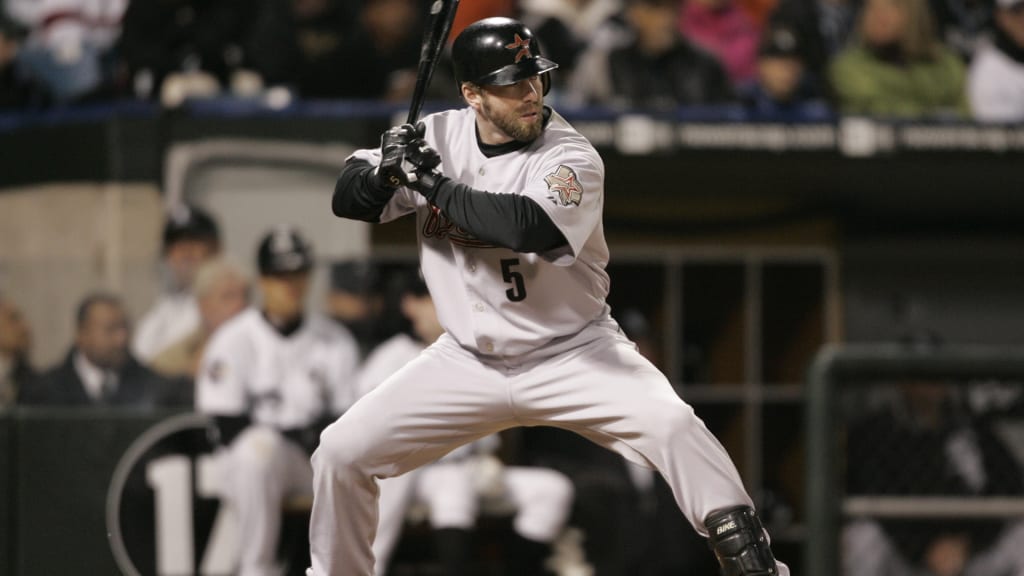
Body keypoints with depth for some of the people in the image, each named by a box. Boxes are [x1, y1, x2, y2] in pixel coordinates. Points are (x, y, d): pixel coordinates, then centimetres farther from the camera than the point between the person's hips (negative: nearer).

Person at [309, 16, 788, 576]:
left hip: (572, 356, -4)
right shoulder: (438, 137, -4)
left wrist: (435, 185, -28)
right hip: (469, 360, 4)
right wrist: (385, 172, -23)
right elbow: (347, 200, -1)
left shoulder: (572, 159, -18)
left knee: (670, 423, -29)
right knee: (341, 452, -4)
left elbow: (530, 226, -37)